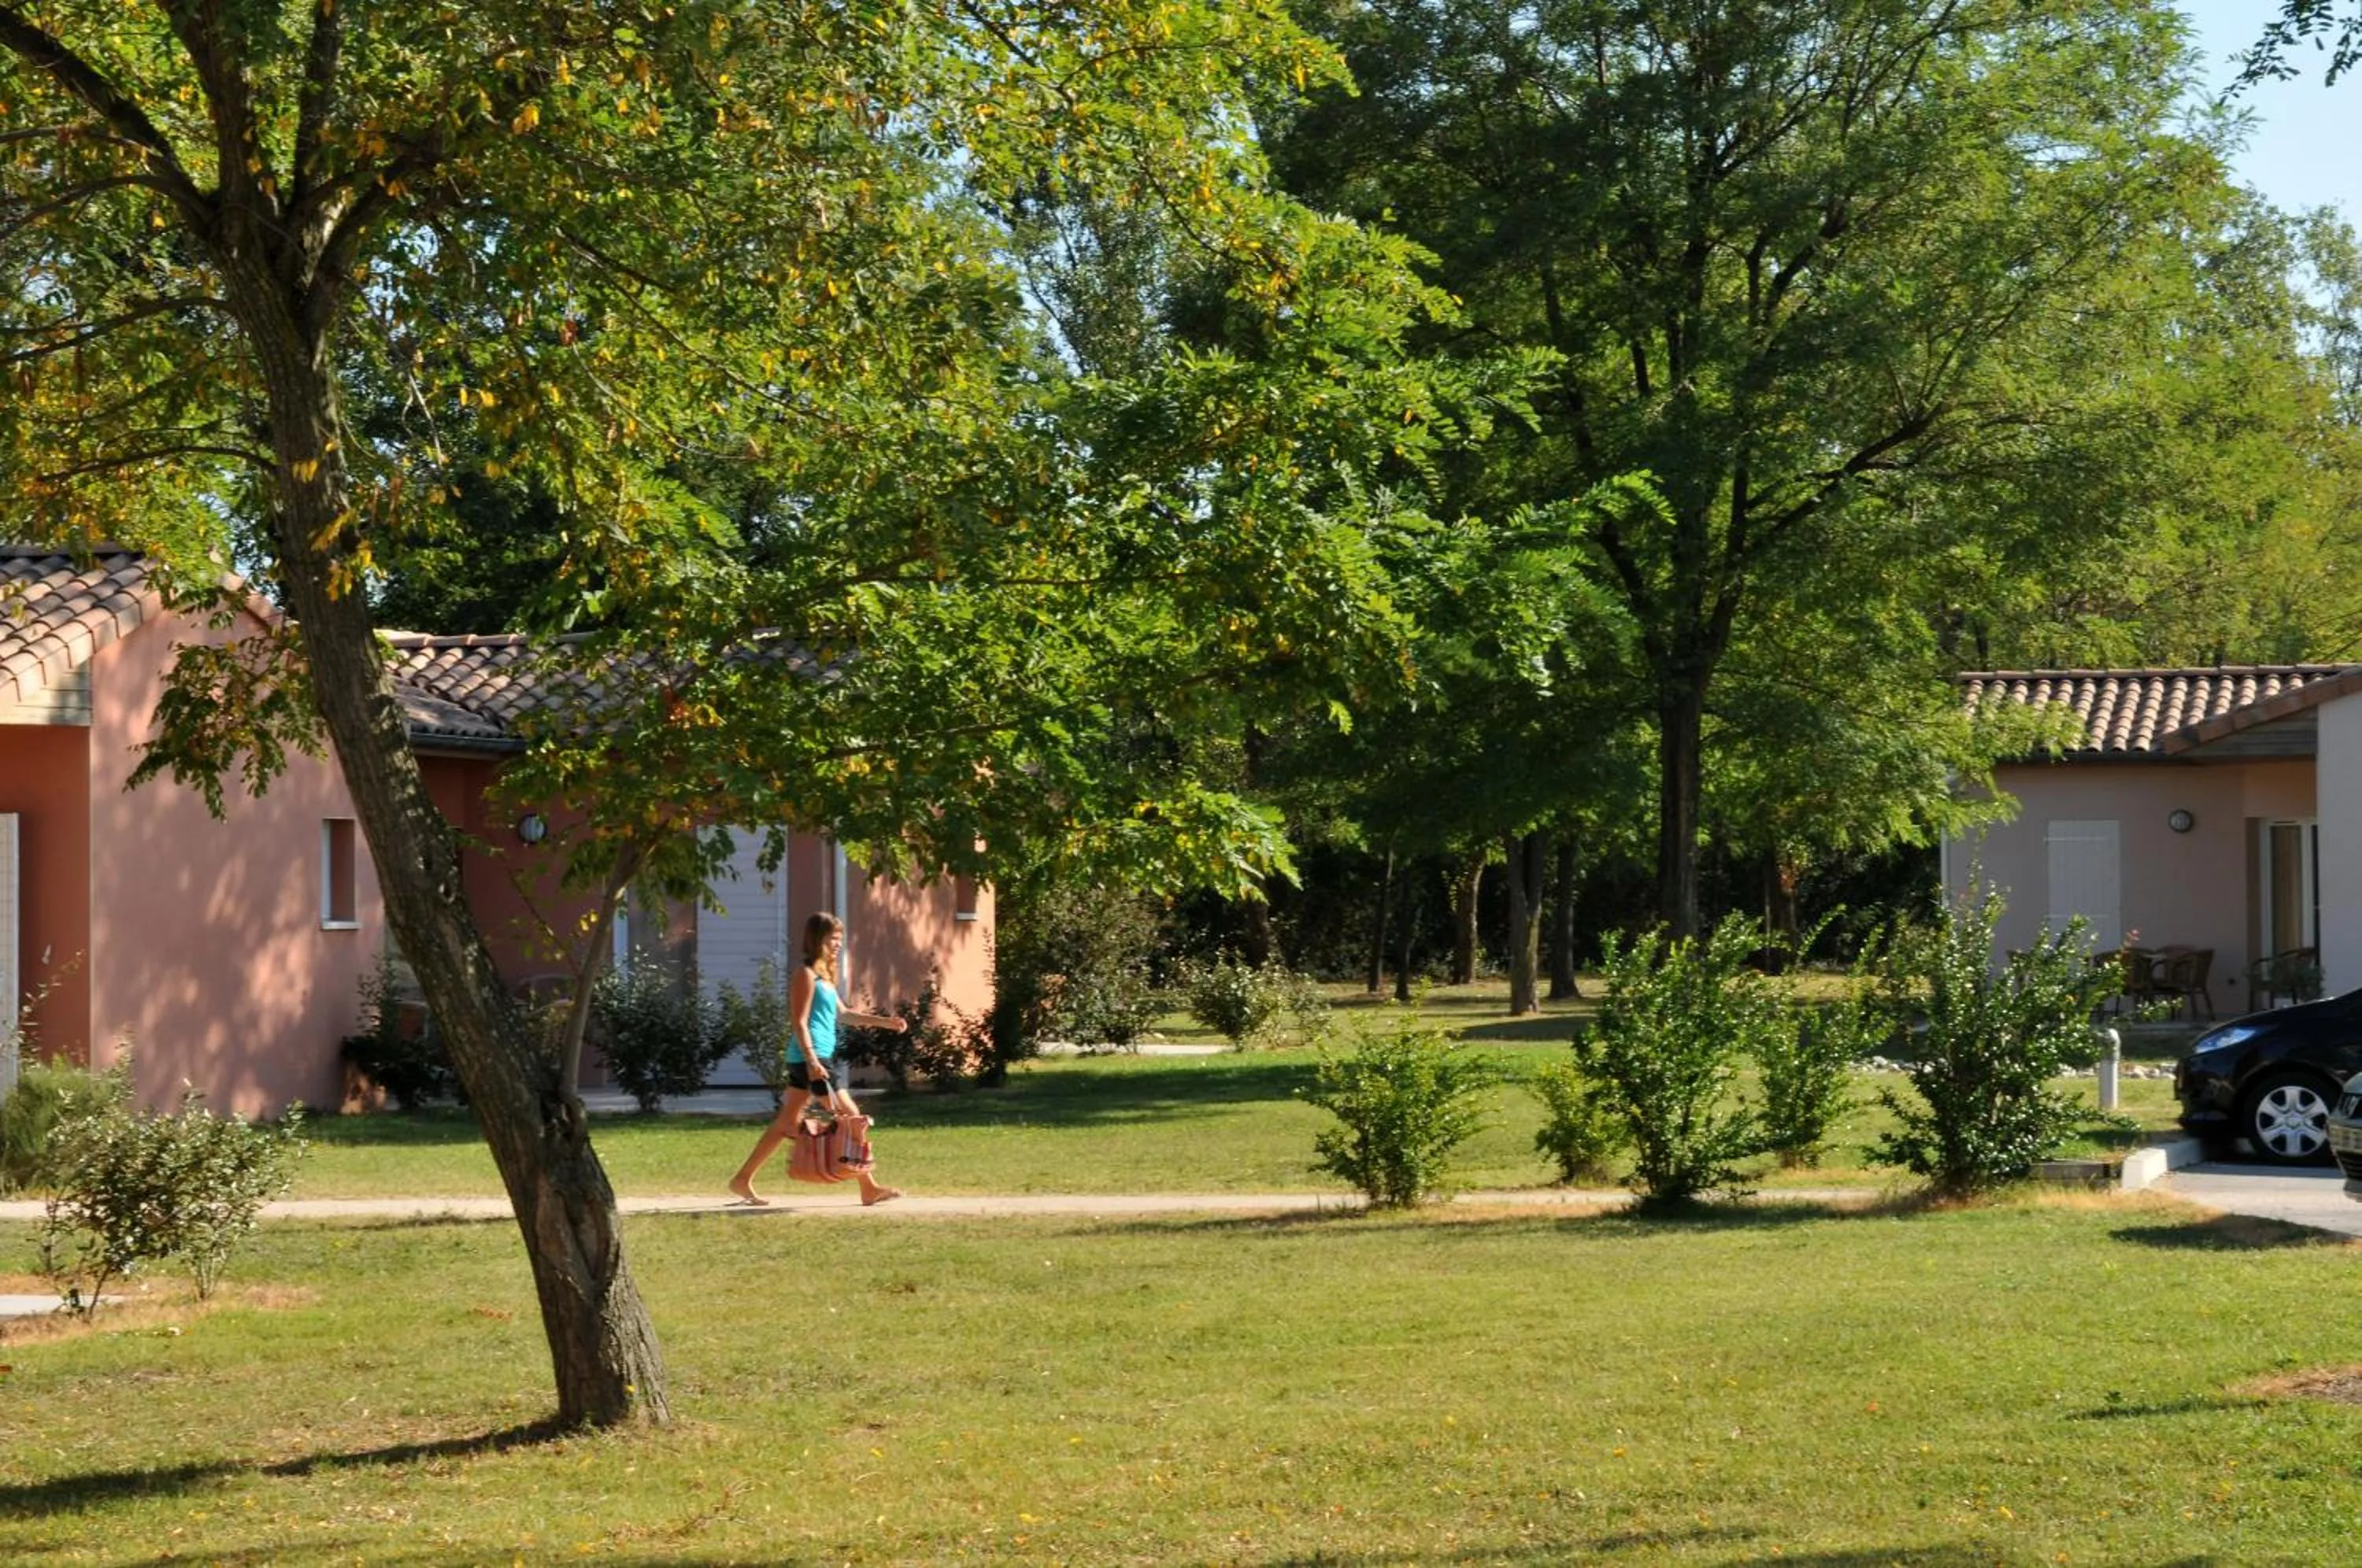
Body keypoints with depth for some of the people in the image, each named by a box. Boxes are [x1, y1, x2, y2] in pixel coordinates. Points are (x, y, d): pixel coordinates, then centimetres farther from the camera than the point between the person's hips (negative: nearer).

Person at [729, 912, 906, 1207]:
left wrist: (885, 1023, 21)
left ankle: (743, 1180, 14)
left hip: (813, 1060, 10)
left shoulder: (823, 976, 19)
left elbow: (841, 1014, 25)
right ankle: (870, 1189, -1)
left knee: (785, 1124, 11)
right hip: (812, 1059, -10)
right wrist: (812, 1061, -24)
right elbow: (799, 1022, -16)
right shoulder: (806, 975, -11)